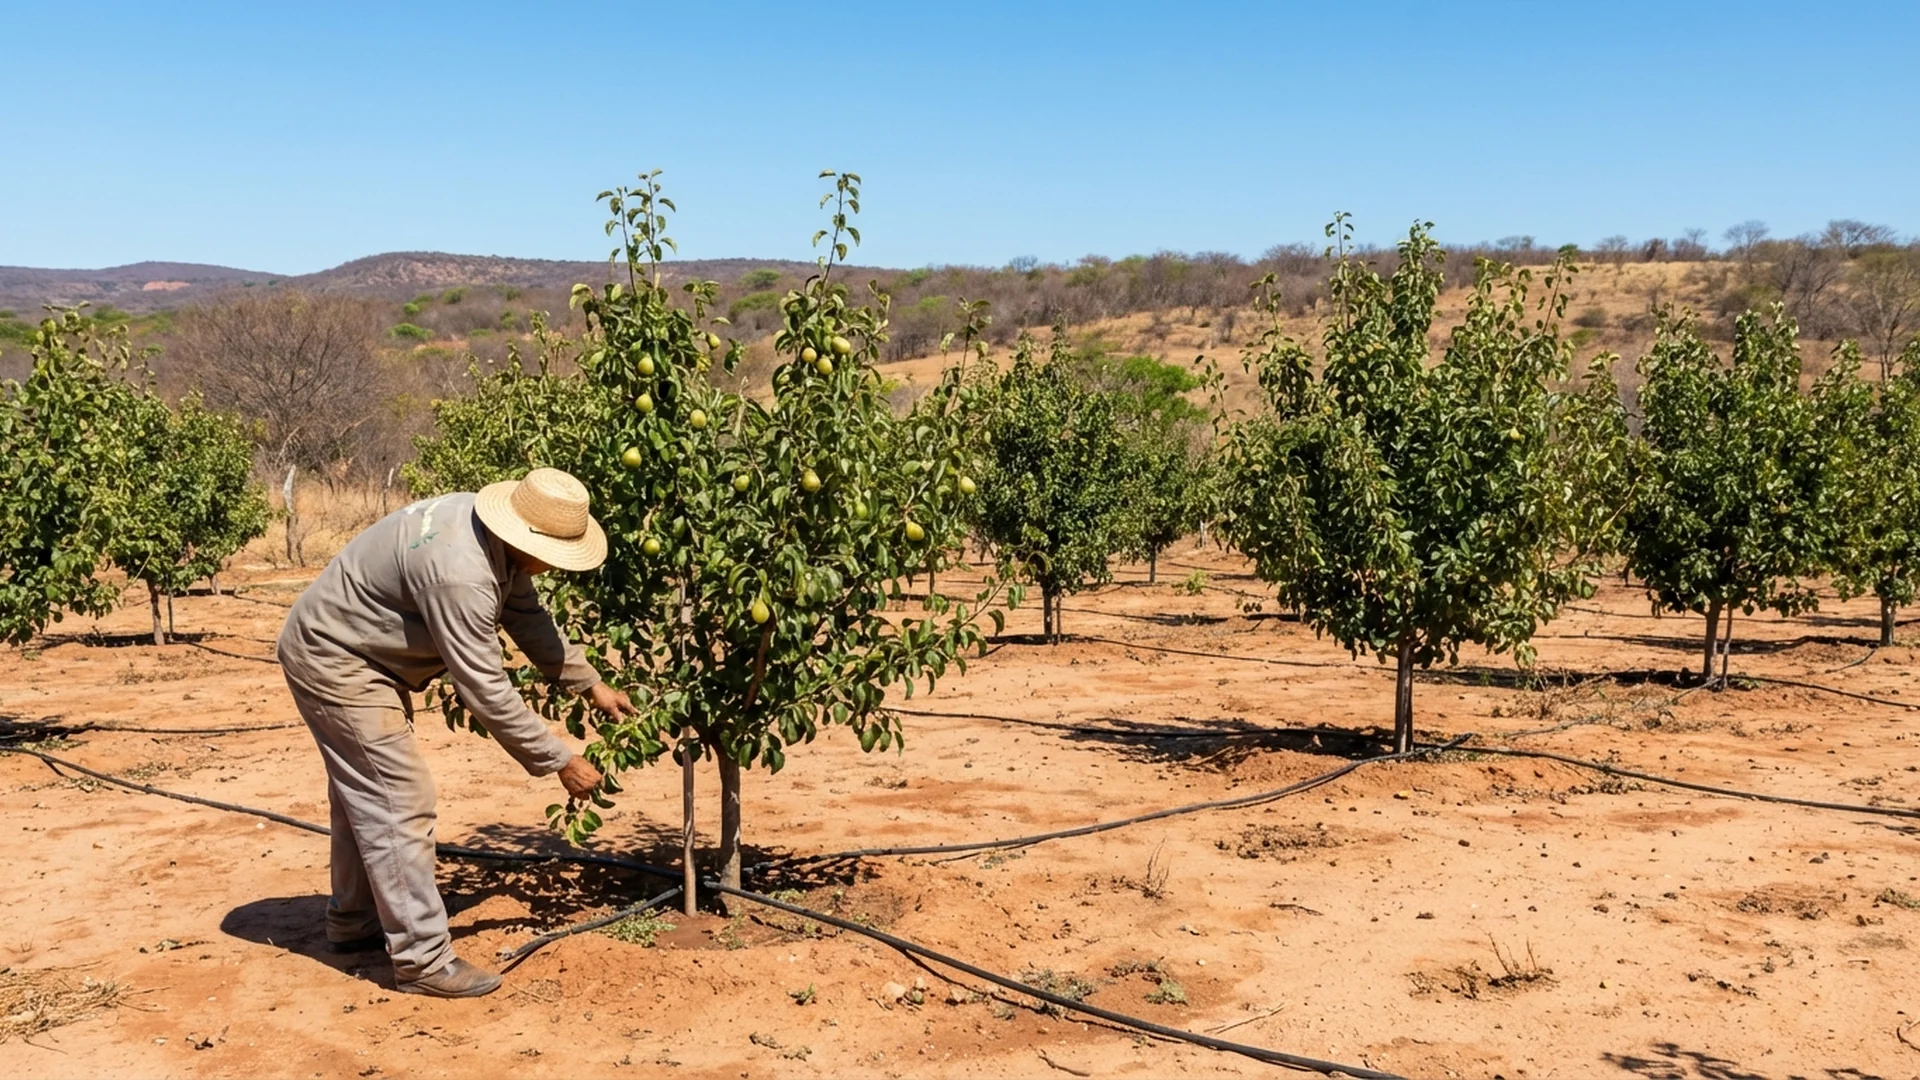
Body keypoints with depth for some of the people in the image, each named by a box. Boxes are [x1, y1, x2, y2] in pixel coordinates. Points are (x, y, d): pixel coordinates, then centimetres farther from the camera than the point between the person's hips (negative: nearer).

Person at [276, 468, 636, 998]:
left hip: (356, 653, 10)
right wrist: (561, 762, -24)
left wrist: (590, 684, 5)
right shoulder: (459, 574, -36)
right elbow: (485, 691, -31)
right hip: (334, 661, -10)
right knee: (400, 801, -9)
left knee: (364, 794, 21)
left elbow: (528, 618, 8)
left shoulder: (499, 536, -7)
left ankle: (354, 923, 37)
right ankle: (423, 959, -2)